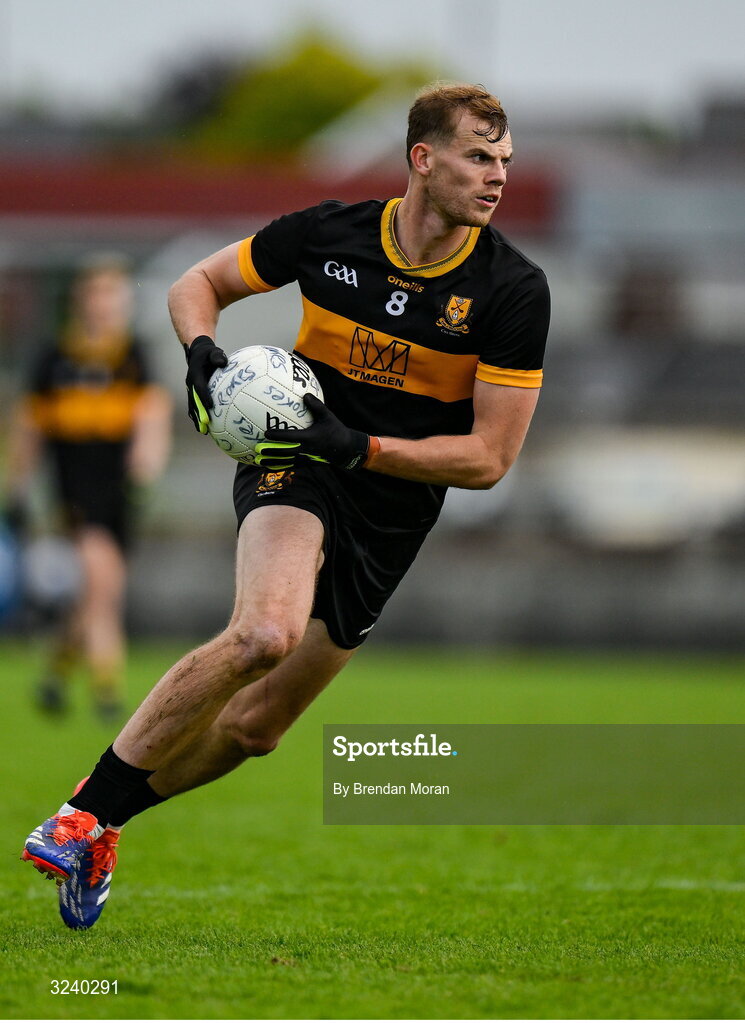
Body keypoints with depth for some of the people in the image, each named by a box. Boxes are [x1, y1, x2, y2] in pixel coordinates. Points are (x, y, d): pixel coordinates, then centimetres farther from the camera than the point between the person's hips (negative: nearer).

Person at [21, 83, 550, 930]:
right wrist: (202, 350, -14)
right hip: (294, 471, -3)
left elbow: (488, 458, -9)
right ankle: (81, 814, -23)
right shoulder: (327, 234, -9)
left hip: (391, 518, 3)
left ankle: (103, 818, 28)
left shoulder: (513, 290, -10)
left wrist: (355, 445, -20)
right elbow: (197, 284, 8)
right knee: (267, 632, -32)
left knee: (253, 729, 4)